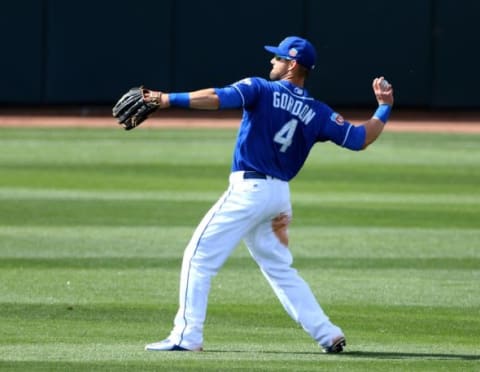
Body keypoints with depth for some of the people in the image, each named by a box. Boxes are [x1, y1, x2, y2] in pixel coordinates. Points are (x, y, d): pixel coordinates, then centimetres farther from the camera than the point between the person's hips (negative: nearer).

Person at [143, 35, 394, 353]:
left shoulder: (261, 90, -6)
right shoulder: (317, 113, 8)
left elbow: (219, 98, -21)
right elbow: (359, 139, 6)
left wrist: (169, 99, -23)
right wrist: (384, 108, 20)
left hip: (248, 191, -6)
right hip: (280, 195, 6)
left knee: (199, 257, -1)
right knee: (280, 269, 18)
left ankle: (187, 336, -7)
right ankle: (328, 334, 10)